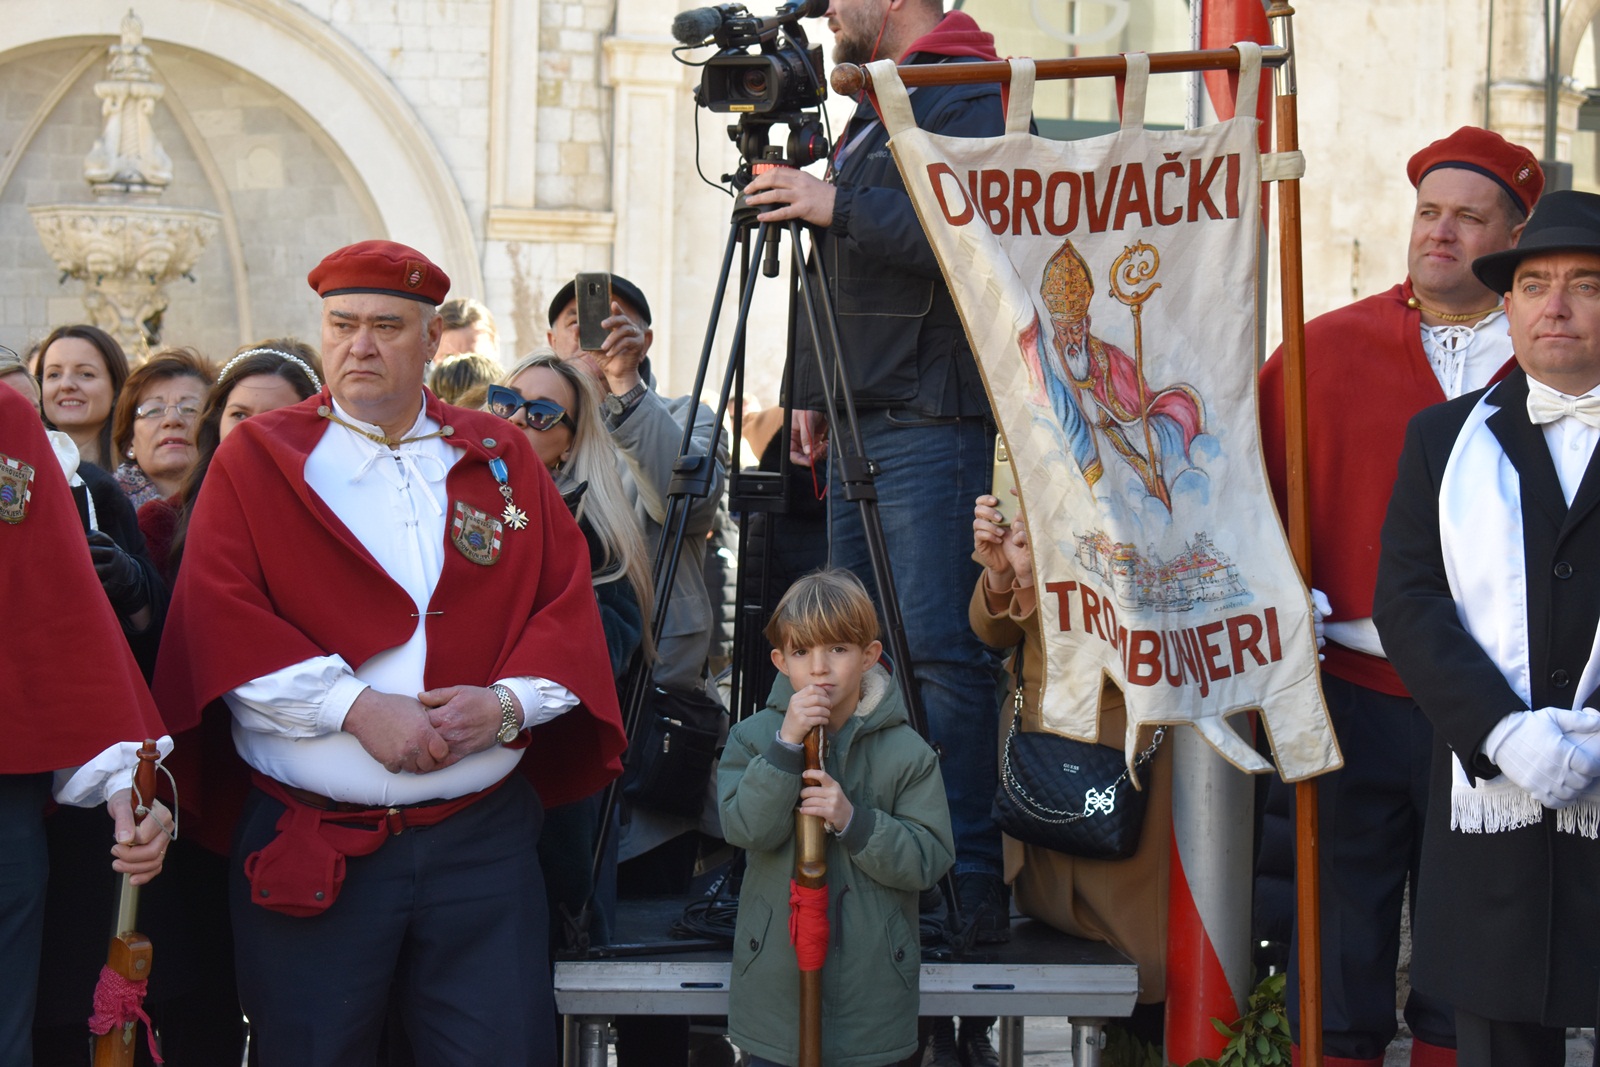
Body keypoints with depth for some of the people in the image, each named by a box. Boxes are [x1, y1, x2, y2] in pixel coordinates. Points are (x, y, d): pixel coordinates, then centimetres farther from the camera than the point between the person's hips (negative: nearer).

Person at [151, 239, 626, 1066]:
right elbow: (223, 619, -6)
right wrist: (356, 706, -16)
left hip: (482, 836, 2)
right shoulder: (255, 460, 5)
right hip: (307, 845, -1)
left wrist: (509, 702, -11)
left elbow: (567, 604, 8)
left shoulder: (501, 458, 12)